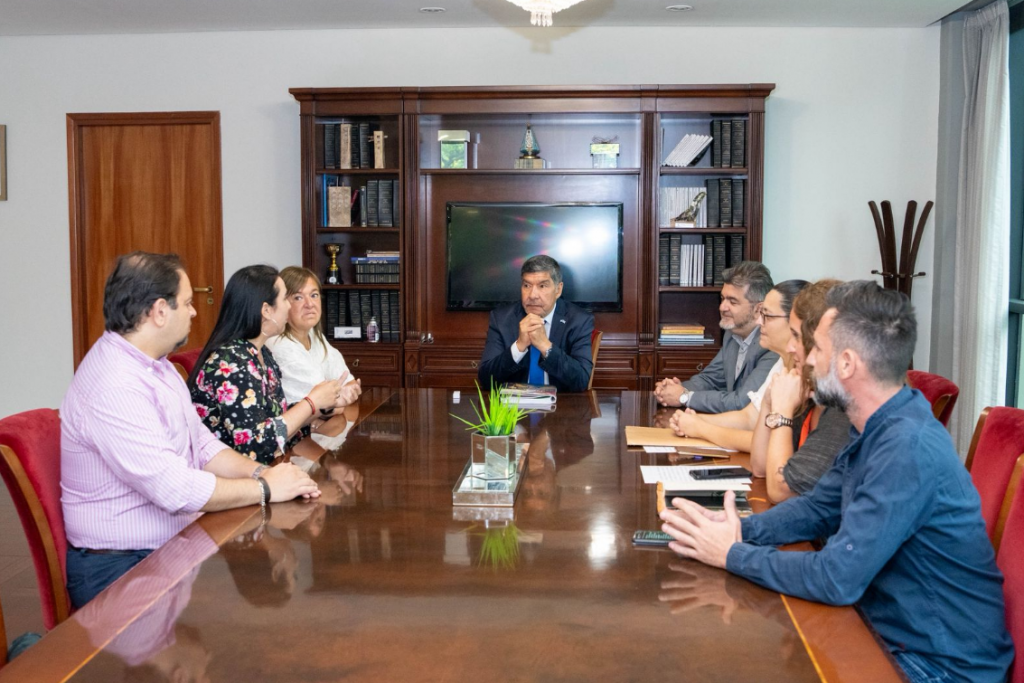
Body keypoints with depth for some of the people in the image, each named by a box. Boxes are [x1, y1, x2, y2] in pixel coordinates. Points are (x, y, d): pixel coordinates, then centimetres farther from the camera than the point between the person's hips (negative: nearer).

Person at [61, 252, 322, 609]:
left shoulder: (154, 365, 10)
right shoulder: (113, 387, -24)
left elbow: (201, 445, 12)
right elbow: (175, 489, -28)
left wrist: (259, 472, -5)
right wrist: (265, 488, -17)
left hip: (174, 547, 9)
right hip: (120, 571, -9)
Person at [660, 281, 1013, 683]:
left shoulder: (908, 450, -29)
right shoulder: (878, 430, 2)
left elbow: (837, 579, -28)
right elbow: (817, 509, 10)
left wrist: (732, 554, -17)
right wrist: (739, 529, -6)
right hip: (893, 631, 7)